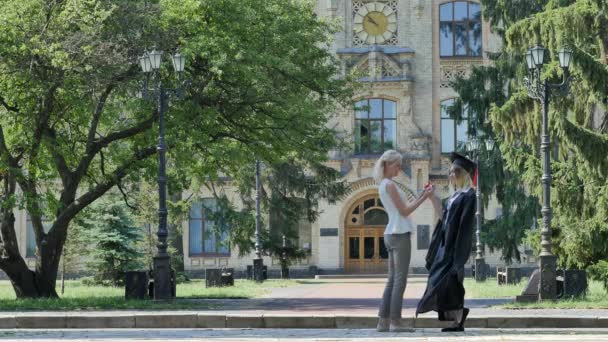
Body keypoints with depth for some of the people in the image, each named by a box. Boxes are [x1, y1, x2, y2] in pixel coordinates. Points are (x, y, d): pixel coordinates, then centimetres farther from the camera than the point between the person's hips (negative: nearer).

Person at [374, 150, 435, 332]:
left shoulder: (383, 185, 17)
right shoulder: (390, 185, -11)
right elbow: (404, 211, -12)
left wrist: (421, 196, 14)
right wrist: (424, 198, -8)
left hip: (391, 234, 9)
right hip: (399, 234, -9)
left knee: (392, 280, 9)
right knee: (400, 280, -9)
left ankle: (383, 321, 6)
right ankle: (395, 322, -12)